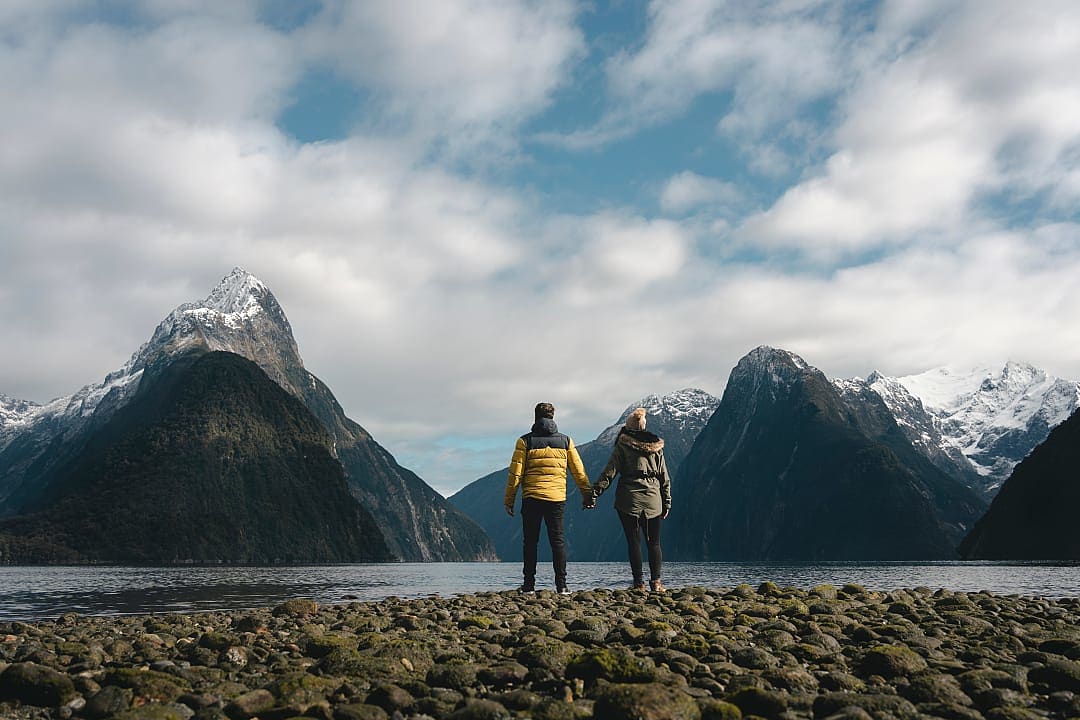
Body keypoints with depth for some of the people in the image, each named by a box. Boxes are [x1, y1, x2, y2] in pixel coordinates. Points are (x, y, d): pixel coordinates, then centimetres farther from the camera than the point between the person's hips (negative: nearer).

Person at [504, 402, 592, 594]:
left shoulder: (525, 441, 0)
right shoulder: (565, 441, 6)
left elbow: (515, 473, -3)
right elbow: (579, 471, 9)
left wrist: (509, 500, 4)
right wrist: (587, 494, 17)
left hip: (531, 498, -1)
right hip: (557, 498, 1)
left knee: (531, 541, 7)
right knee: (558, 540, 5)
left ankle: (529, 584, 7)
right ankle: (561, 585, 0)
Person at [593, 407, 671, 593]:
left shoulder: (622, 446, -1)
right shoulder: (656, 447, 10)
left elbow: (610, 471, -8)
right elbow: (664, 478, 12)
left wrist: (595, 492, -8)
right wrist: (667, 503, 16)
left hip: (629, 500, -3)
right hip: (653, 500, 3)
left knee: (634, 541, 0)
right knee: (654, 542, 9)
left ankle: (639, 583, -2)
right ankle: (656, 581, 2)